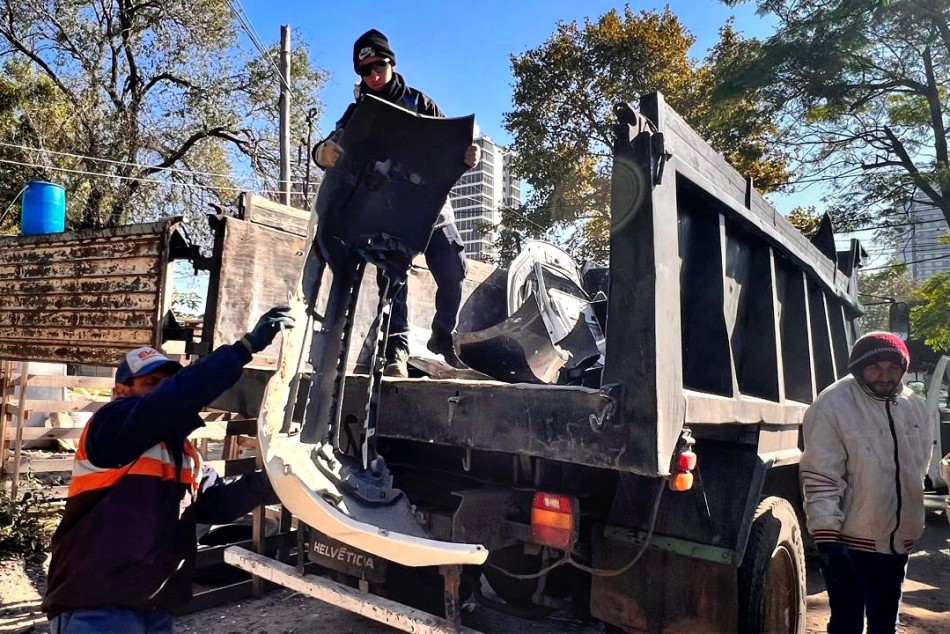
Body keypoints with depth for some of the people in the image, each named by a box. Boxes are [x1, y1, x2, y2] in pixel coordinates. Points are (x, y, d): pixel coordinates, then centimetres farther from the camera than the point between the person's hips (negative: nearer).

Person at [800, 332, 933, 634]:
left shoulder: (916, 407, 2)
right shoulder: (832, 406, -19)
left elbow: (918, 468, 16)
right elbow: (820, 479, -19)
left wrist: (912, 523, 19)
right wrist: (826, 536, -22)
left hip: (897, 541, 6)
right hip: (849, 541, -6)